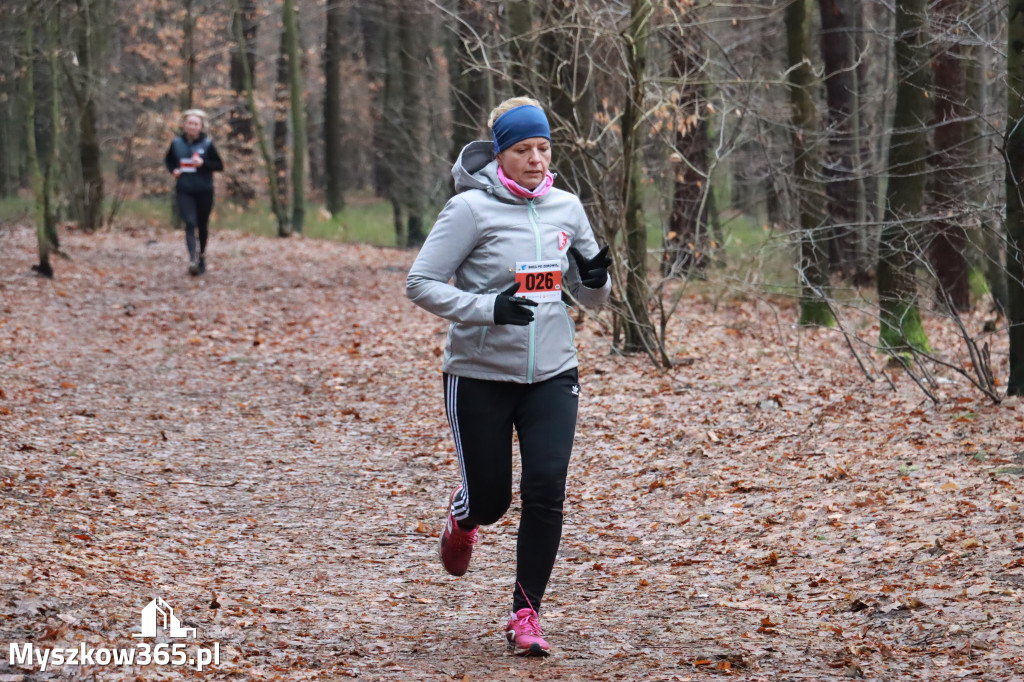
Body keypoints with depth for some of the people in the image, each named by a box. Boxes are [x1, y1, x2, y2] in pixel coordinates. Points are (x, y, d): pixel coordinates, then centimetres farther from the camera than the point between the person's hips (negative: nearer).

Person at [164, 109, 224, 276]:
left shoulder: (207, 144, -3)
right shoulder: (176, 143, 2)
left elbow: (220, 165, -1)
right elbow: (168, 160, 19)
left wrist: (203, 163, -17)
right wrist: (173, 170, -2)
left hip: (204, 191, 0)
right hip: (184, 191, 0)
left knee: (202, 225, 11)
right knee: (190, 223, -15)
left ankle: (202, 255, 32)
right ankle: (192, 257, -28)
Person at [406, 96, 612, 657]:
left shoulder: (566, 207, 5)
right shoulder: (471, 209, -10)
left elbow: (591, 296, 14)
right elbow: (421, 284, -11)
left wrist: (596, 278, -10)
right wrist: (487, 307, -24)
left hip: (551, 375, 3)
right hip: (480, 375, -3)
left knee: (546, 490, -11)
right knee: (489, 500, 6)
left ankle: (527, 613, 2)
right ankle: (462, 515, 44)